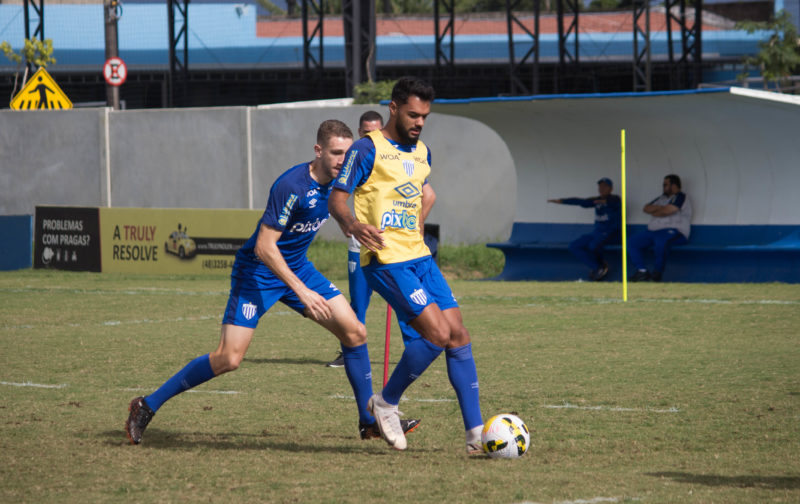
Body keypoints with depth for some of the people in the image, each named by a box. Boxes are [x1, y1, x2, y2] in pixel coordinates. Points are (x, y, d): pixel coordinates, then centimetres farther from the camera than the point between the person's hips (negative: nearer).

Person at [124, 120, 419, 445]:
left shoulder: (335, 180, -2)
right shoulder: (292, 186, -27)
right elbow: (264, 247, -29)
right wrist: (301, 291, -31)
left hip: (296, 267, 8)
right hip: (258, 272, -8)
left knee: (355, 333, -2)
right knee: (229, 359, -14)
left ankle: (369, 422, 10)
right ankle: (148, 406, -1)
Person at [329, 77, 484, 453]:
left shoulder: (422, 153, 16)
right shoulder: (368, 149, -7)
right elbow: (336, 198, -13)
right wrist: (351, 224, -32)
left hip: (419, 257, 8)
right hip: (385, 262, -8)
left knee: (459, 335, -1)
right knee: (438, 334, -18)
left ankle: (476, 433, 1)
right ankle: (386, 403, 3)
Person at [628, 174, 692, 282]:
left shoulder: (680, 197, -1)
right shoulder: (662, 198, 25)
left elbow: (667, 211, -14)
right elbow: (646, 208, 17)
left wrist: (654, 212, 5)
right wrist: (659, 208, -1)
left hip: (674, 231, -9)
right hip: (654, 231, 9)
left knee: (661, 241, -42)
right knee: (632, 243, -6)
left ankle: (657, 271, -25)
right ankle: (642, 271, -12)